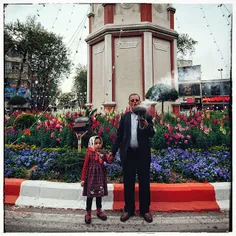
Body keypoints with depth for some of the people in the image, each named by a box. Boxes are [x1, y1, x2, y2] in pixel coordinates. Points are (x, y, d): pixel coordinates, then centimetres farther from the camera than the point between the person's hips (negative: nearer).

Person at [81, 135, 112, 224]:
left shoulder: (103, 153, 1)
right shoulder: (89, 154, -9)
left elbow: (109, 161, -5)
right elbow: (85, 166, -7)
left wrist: (110, 157, -27)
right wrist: (83, 179, -7)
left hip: (100, 176, 4)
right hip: (91, 176, -4)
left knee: (99, 194, 15)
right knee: (90, 195, 5)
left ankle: (99, 211, 33)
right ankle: (88, 213, 20)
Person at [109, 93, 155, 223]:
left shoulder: (147, 116, 4)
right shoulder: (124, 117, 8)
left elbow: (152, 134, -7)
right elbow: (119, 135, 8)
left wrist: (146, 125, -27)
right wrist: (113, 151, 4)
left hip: (143, 154, -1)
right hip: (128, 153, 1)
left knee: (144, 182, 10)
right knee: (128, 183, 11)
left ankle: (145, 209, 27)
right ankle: (128, 209, 27)